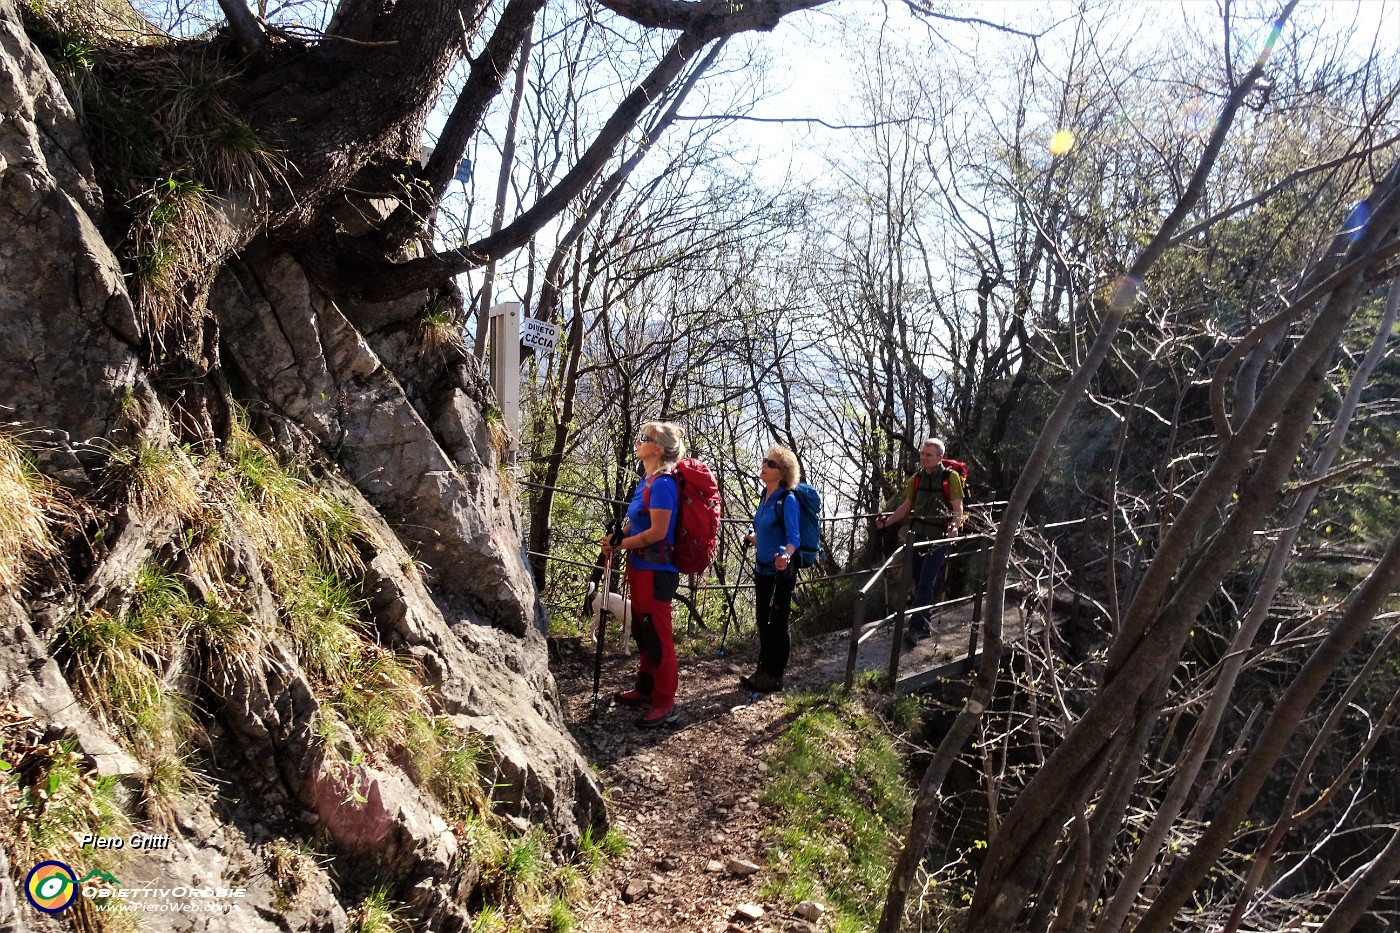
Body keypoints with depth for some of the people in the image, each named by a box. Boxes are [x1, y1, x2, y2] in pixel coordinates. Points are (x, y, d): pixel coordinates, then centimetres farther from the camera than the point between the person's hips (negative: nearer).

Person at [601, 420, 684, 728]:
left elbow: (657, 532, -22)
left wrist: (621, 545, -13)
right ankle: (644, 689, 33)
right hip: (640, 567, 10)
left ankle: (665, 703, 8)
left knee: (658, 635, -2)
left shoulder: (663, 484, -19)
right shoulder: (646, 481, 10)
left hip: (656, 571, -10)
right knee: (642, 631, 19)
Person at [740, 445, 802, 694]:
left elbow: (793, 537, -24)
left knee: (777, 623, 1)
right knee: (762, 620, 16)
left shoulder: (787, 500, -18)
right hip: (762, 567, 8)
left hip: (781, 571, -8)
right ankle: (763, 670, 28)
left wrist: (786, 556, -44)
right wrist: (753, 538, 38)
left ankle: (774, 677, 13)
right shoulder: (766, 495, 6)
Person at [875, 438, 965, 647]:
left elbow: (958, 508, -8)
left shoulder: (951, 477, -7)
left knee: (926, 583, -10)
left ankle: (916, 627, -10)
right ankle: (924, 623, 23)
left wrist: (954, 527, -26)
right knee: (919, 581, 10)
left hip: (939, 537, -5)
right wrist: (887, 521, 1)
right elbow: (906, 506, 13)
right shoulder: (916, 479, 8)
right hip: (917, 535, 5)